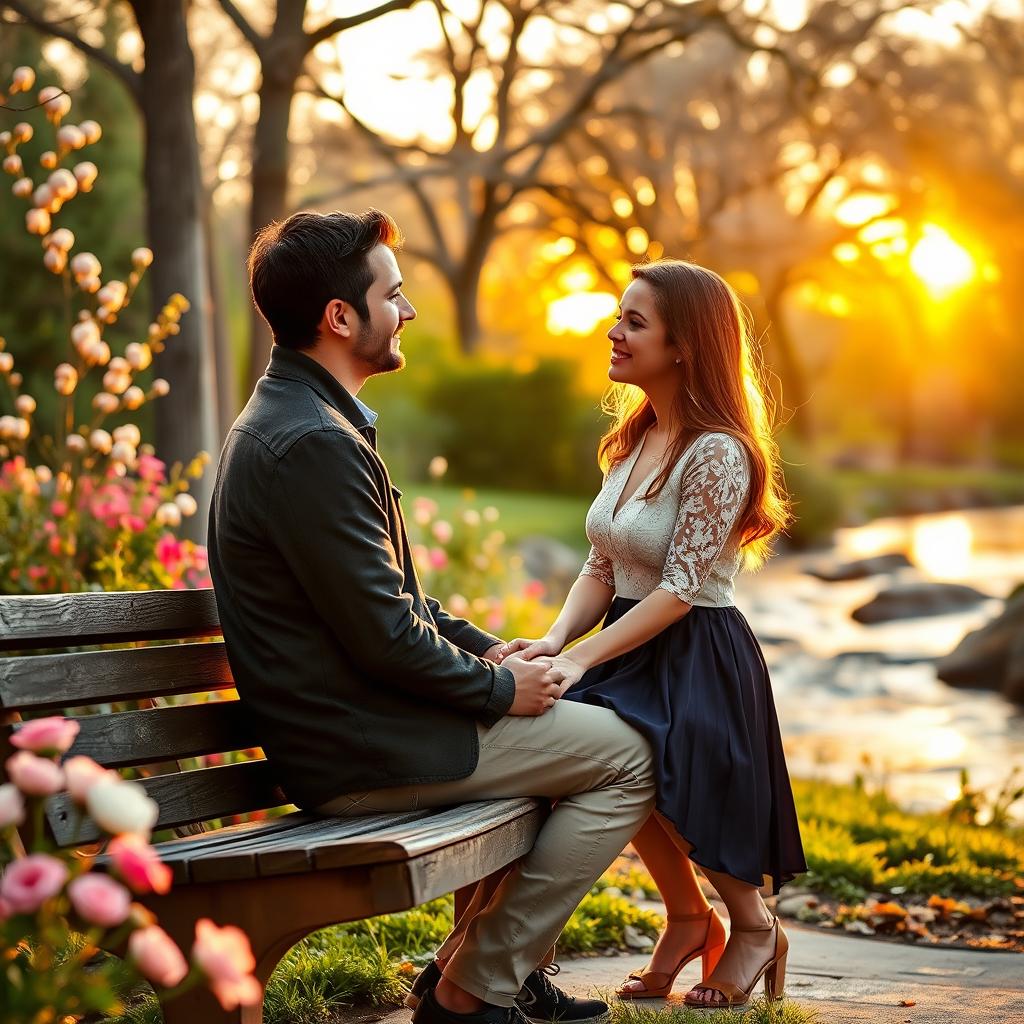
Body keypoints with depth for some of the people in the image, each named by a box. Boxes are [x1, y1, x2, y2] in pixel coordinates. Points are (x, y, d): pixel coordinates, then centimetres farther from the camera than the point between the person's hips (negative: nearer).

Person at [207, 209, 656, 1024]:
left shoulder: (296, 419, 13)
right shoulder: (313, 444, -23)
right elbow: (384, 636, -23)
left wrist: (487, 650, 10)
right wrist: (499, 687, -8)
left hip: (352, 724, 11)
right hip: (360, 753, -11)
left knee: (577, 726, 24)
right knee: (627, 756, -4)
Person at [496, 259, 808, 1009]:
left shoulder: (717, 453, -14)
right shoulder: (632, 440, 12)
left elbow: (679, 588, -18)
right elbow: (601, 569, 11)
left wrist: (581, 658, -23)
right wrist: (553, 642, -6)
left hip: (698, 658, -7)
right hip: (630, 648, 7)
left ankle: (753, 926, 1)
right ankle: (688, 916, 1)